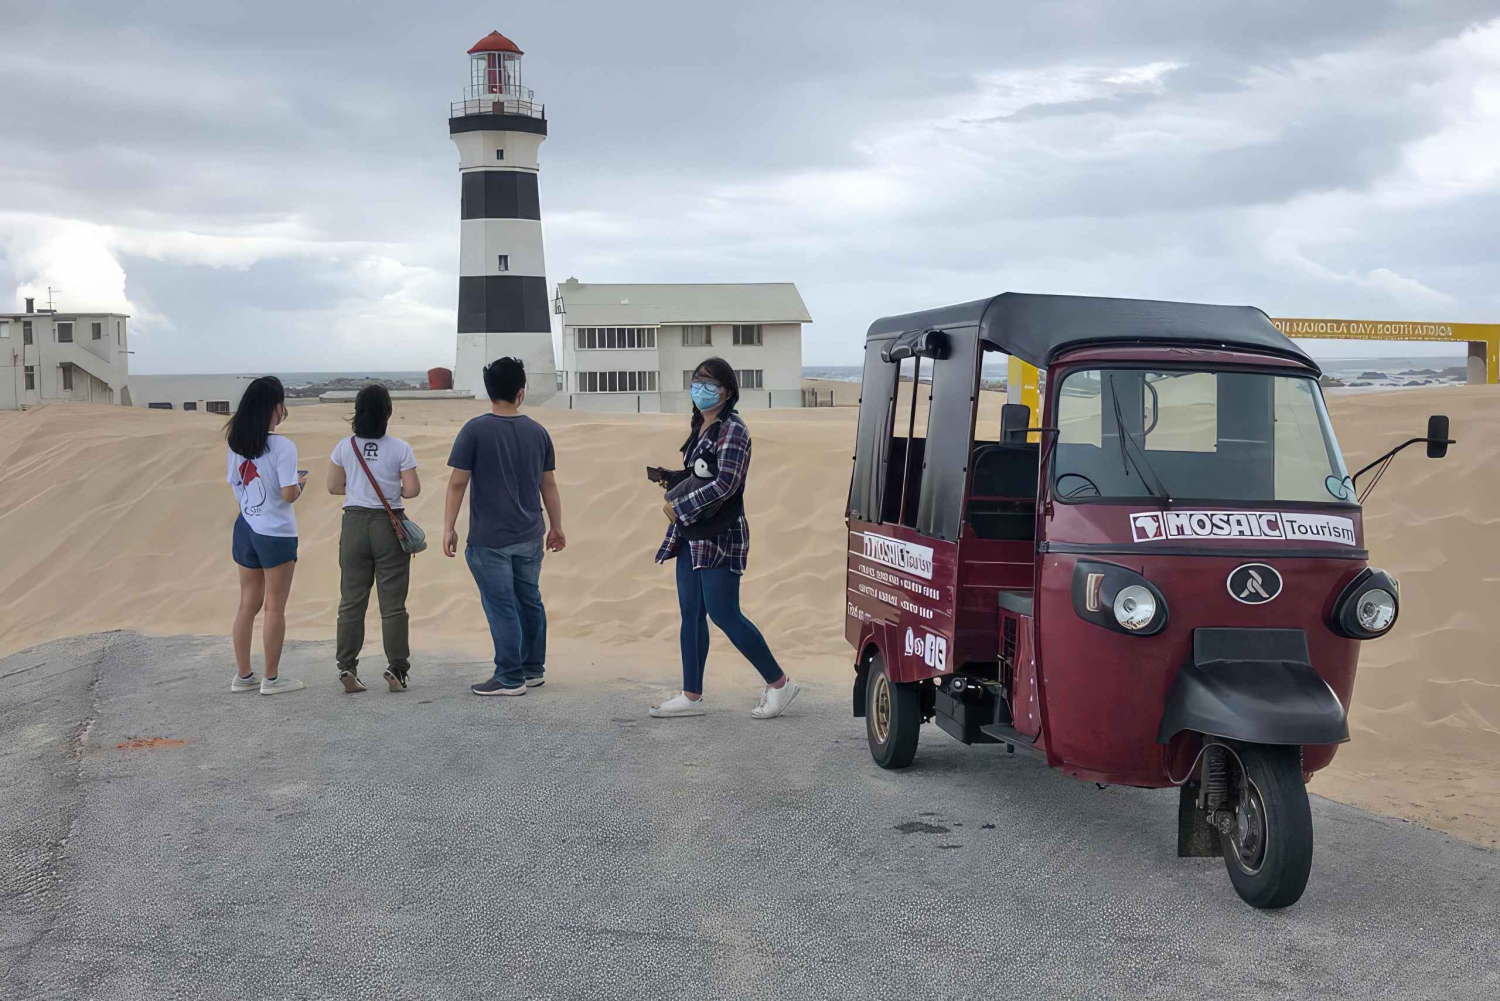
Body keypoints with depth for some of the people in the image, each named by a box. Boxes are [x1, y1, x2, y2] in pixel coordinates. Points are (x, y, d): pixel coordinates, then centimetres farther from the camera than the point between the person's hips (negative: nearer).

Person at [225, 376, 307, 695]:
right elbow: (288, 495, -20)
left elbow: (234, 484, 10)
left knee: (248, 605, 14)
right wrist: (300, 483, 2)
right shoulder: (282, 446, -17)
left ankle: (243, 675, 20)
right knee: (274, 608, 4)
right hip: (276, 534, -6)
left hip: (246, 528, 6)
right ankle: (271, 679, 11)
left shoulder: (237, 443, 3)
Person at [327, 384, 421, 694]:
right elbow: (412, 489, -8)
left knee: (351, 600, 8)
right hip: (388, 526, -2)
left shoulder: (344, 447, 0)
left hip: (354, 523, 2)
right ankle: (396, 668, 4)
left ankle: (347, 668, 8)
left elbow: (334, 487, 5)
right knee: (392, 603, 4)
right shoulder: (399, 448, -7)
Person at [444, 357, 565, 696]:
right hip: (530, 537, 5)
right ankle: (533, 669, 25)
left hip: (489, 539, -5)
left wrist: (449, 527, -4)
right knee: (530, 601, 16)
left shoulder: (475, 430, -9)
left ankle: (510, 678, 2)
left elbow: (458, 482, -10)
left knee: (501, 607, -1)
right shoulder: (538, 432, 4)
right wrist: (556, 526, 19)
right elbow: (548, 484, 10)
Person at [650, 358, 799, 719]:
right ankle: (691, 695, 15)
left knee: (723, 614, -8)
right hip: (690, 535, 9)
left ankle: (779, 683, 5)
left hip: (719, 537, -9)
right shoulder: (700, 428, 15)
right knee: (691, 613, 9)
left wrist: (679, 508, -16)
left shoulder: (732, 431, -12)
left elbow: (725, 483, -21)